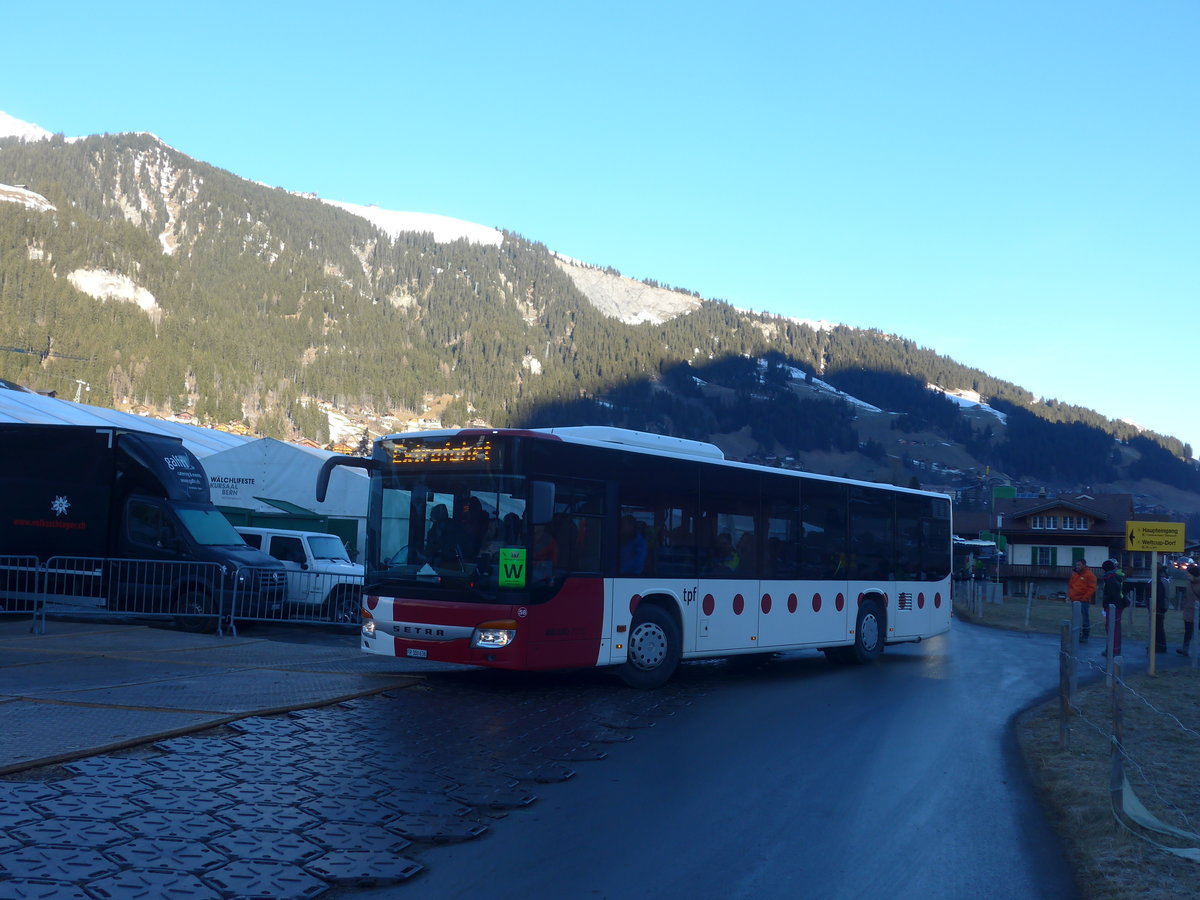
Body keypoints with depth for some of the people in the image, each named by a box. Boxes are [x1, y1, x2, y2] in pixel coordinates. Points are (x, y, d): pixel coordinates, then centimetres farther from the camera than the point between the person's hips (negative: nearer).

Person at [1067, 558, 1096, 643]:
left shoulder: (1090, 575, -7)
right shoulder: (1074, 574, 14)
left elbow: (1092, 588, -11)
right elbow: (1070, 585, 23)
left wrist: (1085, 597, -16)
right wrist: (1069, 595, 9)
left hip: (1084, 601, -7)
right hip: (1074, 600, 7)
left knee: (1085, 619, -4)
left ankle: (1085, 636, 1)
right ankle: (1078, 635, 20)